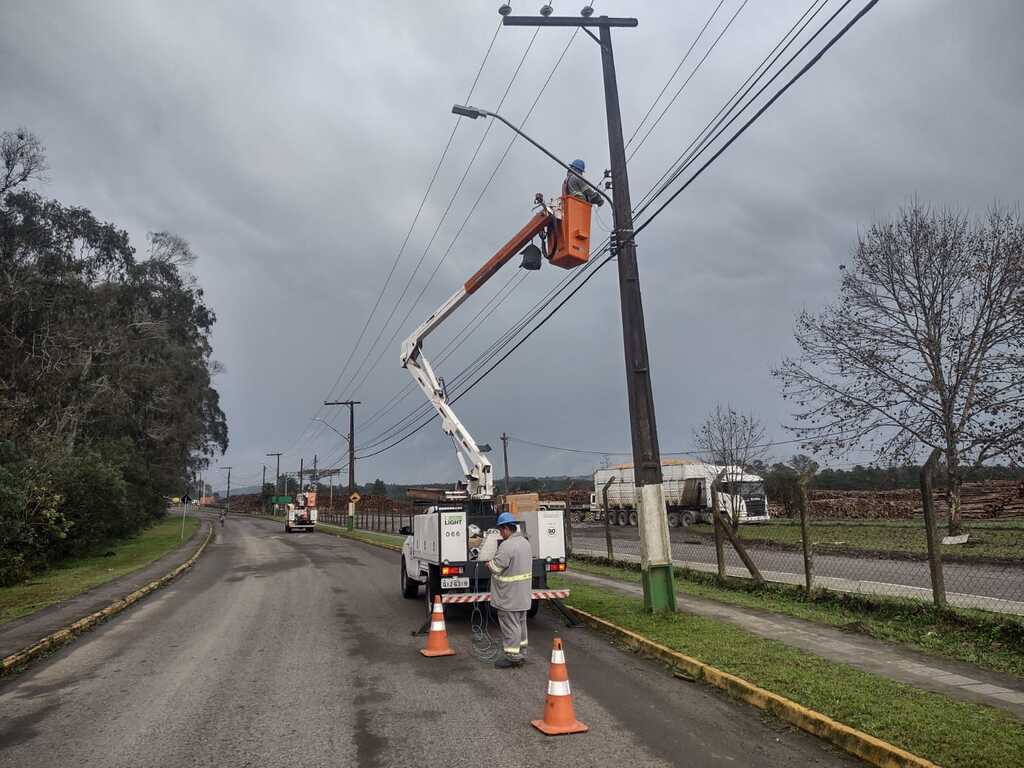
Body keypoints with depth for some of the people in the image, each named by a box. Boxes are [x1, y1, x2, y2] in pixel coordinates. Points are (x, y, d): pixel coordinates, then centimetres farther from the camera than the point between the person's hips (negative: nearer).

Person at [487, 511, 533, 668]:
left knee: (510, 626, 1)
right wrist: (495, 562, 14)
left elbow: (496, 568, -22)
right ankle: (521, 653, 29)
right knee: (520, 623, 19)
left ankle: (513, 656, 7)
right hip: (522, 594, 10)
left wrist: (490, 563, -1)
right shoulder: (525, 542, 8)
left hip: (509, 596, -9)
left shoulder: (507, 546, -24)